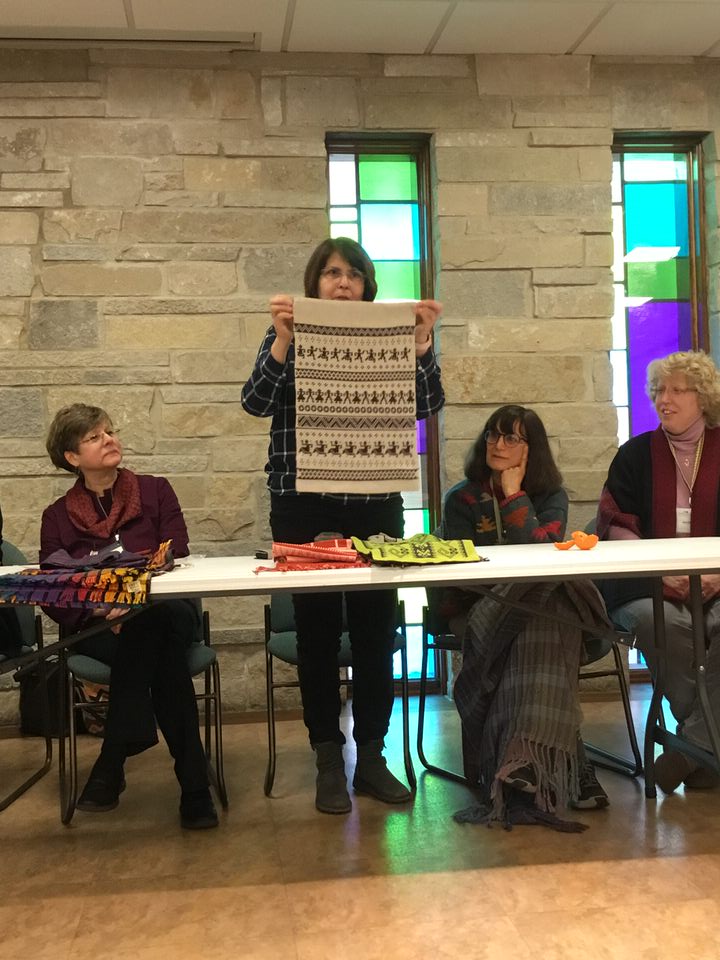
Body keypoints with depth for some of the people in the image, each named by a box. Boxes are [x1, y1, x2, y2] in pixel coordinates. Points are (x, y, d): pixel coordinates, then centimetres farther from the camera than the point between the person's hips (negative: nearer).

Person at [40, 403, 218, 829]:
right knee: (162, 648, -34)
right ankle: (193, 784, -30)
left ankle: (113, 763, -28)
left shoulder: (156, 491, 11)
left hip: (164, 613, 0)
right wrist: (95, 612, -19)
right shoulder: (58, 516, 11)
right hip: (97, 630, 0)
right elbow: (52, 597, 3)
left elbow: (177, 561, 0)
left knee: (158, 617, -37)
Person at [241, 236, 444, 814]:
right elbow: (257, 402, -8)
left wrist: (423, 341, -13)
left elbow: (428, 405, -1)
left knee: (377, 630, 5)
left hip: (375, 506, 2)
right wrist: (281, 340, -20)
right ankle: (329, 763, 15)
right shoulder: (290, 341, 6)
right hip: (304, 507, -1)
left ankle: (372, 756, 19)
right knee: (318, 631, 2)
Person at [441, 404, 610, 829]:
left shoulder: (552, 497, 10)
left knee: (540, 633, -37)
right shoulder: (462, 499, 11)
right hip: (480, 609, 0)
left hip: (542, 603, 0)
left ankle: (527, 766, -44)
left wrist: (513, 492, -7)